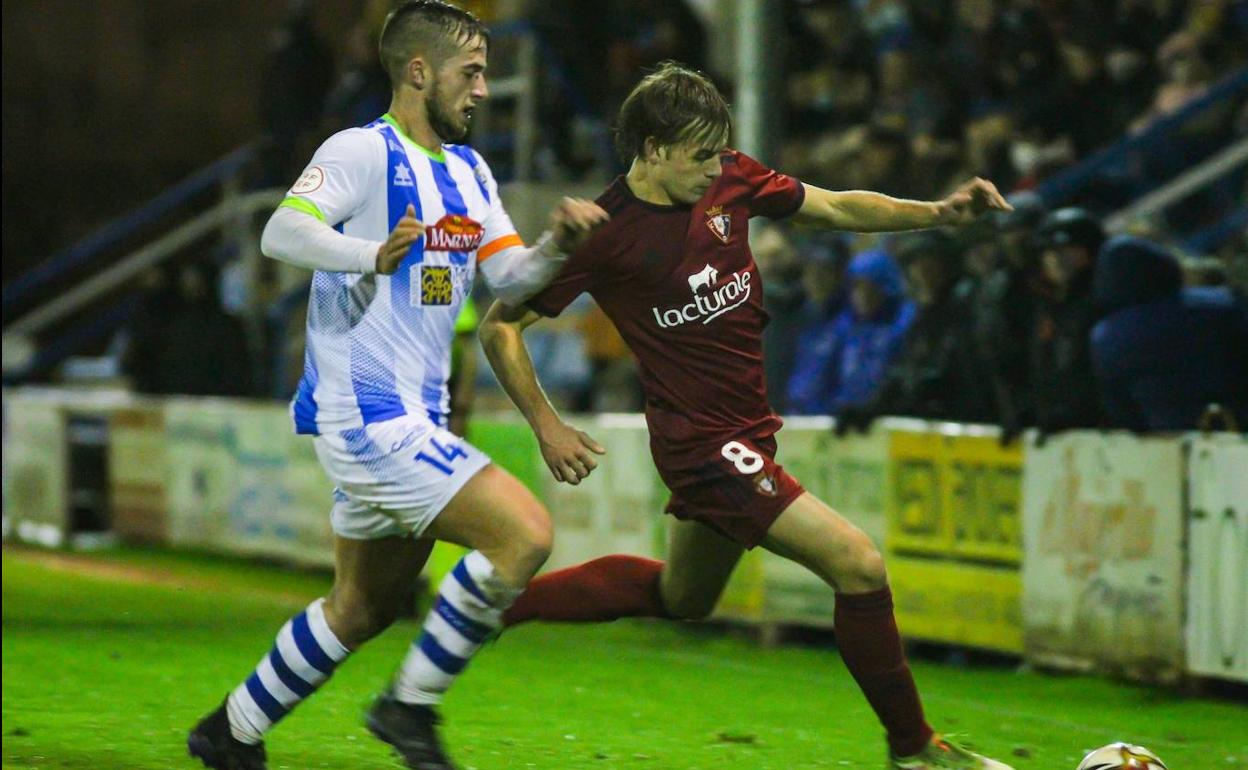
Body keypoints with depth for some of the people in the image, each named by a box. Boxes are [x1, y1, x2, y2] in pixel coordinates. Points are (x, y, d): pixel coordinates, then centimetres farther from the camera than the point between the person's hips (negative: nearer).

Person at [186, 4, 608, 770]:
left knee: (363, 607, 18)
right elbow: (283, 232, -24)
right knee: (525, 532, -18)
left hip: (417, 415, 10)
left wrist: (558, 242, -7)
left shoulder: (469, 170, 16)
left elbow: (509, 275, 13)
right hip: (367, 413, -10)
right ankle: (411, 703, -7)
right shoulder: (364, 152, -11)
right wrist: (374, 253, -41)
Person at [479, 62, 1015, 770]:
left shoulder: (731, 182, -2)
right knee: (858, 562, -16)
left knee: (681, 597, 27)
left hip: (747, 432, 8)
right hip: (703, 441, -8)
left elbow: (838, 208, 8)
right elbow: (500, 326, -8)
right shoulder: (604, 234, -17)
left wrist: (937, 212, -7)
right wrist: (548, 427, -15)